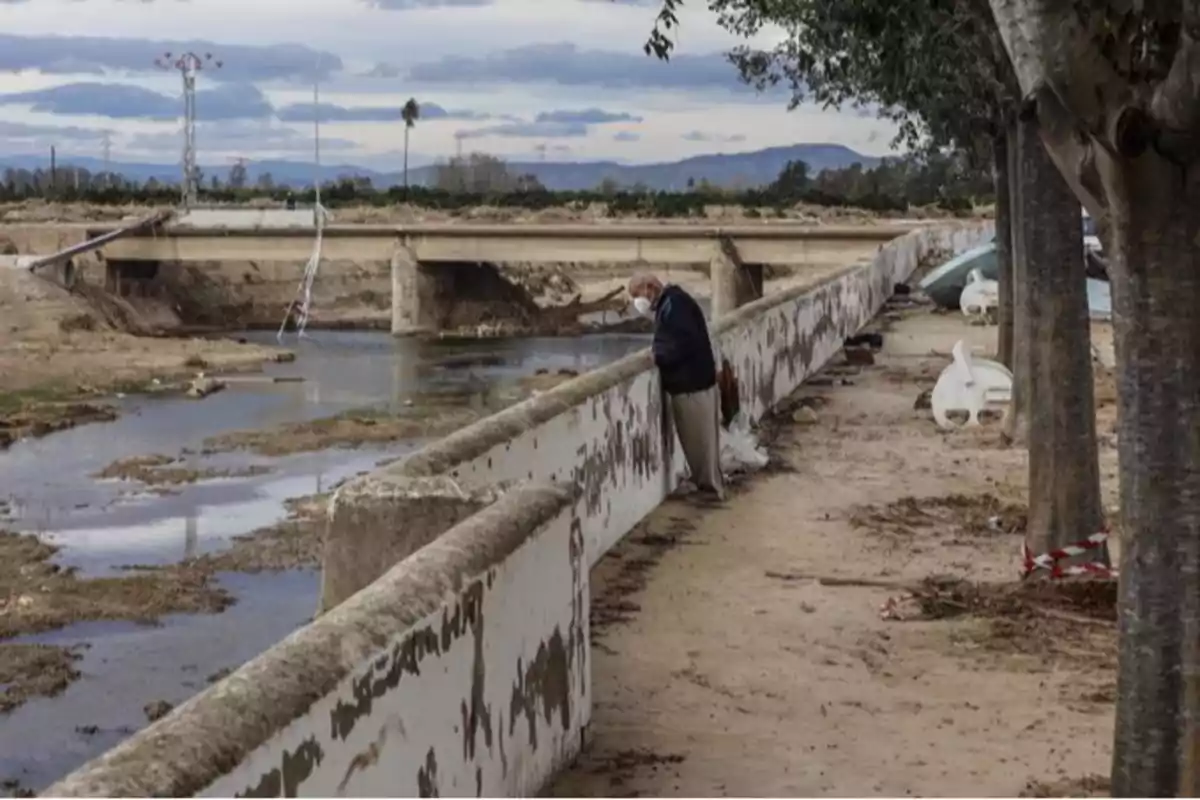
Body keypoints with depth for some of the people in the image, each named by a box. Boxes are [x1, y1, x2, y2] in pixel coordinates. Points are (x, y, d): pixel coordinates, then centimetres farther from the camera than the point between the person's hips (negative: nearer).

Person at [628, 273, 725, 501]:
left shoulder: (675, 305, -19)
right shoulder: (668, 304, 14)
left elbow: (685, 343, -27)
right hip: (687, 382, 10)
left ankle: (710, 489, 10)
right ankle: (707, 486, 27)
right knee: (696, 439, 17)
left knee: (700, 440, 0)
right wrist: (657, 352, 5)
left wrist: (658, 356, -19)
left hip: (692, 384, -10)